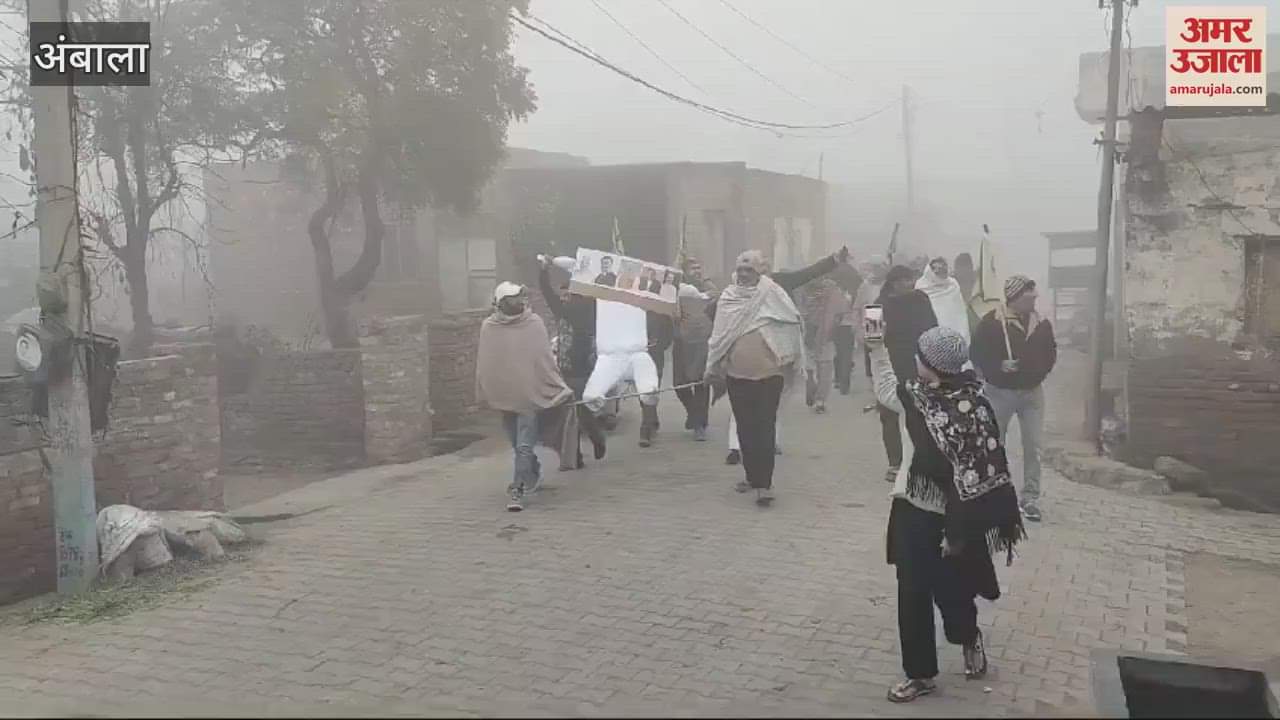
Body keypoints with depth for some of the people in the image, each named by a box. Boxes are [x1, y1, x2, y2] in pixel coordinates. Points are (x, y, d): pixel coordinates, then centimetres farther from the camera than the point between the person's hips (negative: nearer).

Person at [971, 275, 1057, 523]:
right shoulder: (992, 322, -11)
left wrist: (1040, 370, -2)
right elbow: (977, 353, -8)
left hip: (1032, 391, 3)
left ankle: (1030, 498, 7)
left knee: (1033, 446, -2)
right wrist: (998, 366, -21)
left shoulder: (1041, 323, 3)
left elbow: (1050, 353, 14)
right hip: (999, 392, -3)